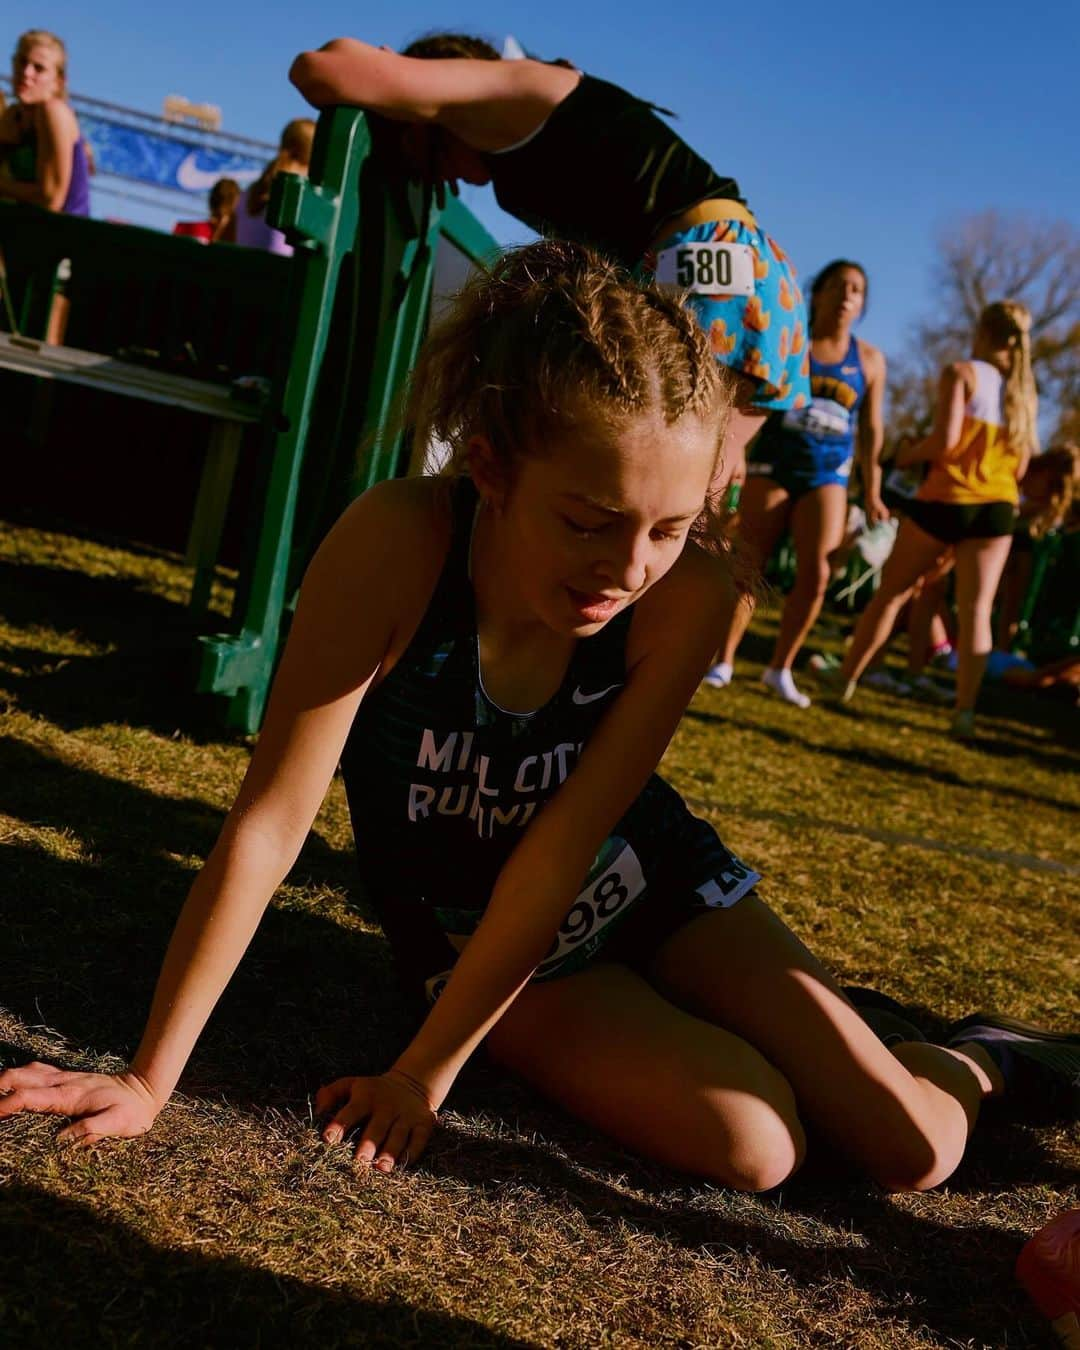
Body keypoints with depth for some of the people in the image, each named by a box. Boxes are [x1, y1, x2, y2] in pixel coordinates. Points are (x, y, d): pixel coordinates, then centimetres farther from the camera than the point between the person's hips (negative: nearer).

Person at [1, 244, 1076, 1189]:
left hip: (638, 869, 1)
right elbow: (268, 823, -30)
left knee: (912, 1151, -4)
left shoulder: (688, 590, -28)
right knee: (750, 1145, -17)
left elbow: (567, 840, -24)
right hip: (467, 918, -1)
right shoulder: (398, 544, -34)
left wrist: (427, 1071, -21)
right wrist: (148, 1082, -26)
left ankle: (978, 1061, 34)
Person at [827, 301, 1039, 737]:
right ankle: (965, 710, -6)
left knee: (892, 592, 10)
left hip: (945, 498, -3)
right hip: (998, 506, 4)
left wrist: (908, 455, 3)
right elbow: (1021, 468, 10)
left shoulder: (961, 373, -5)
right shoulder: (1026, 392, 10)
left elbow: (945, 440, -16)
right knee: (975, 608, 1)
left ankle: (846, 676, 21)